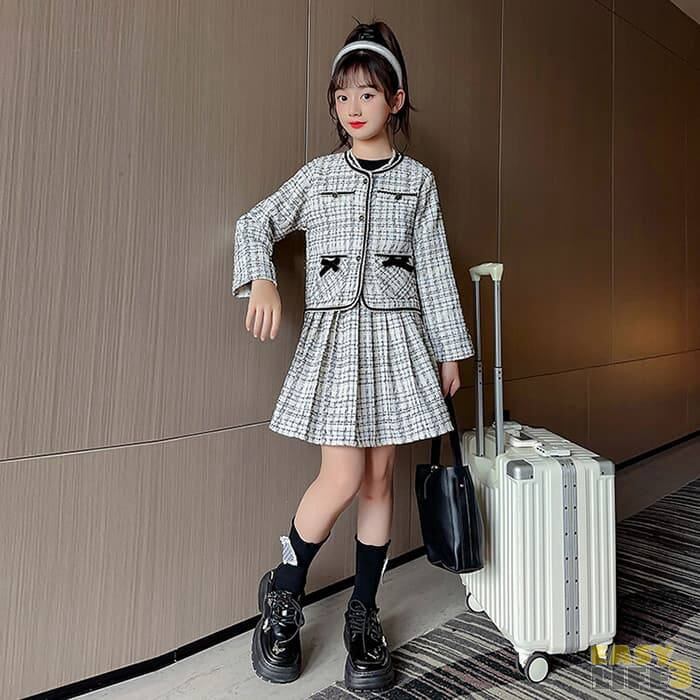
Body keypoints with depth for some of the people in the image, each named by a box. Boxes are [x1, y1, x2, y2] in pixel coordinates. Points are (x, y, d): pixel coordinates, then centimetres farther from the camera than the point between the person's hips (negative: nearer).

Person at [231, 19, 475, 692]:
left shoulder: (418, 180, 11)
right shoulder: (317, 175, 9)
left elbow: (435, 269, 9)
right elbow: (255, 224, 14)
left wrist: (449, 350, 7)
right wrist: (261, 280, -7)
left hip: (397, 334, 2)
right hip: (332, 333, -1)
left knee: (380, 478, 4)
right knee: (343, 478, -10)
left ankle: (363, 615, 22)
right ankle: (283, 592, 18)